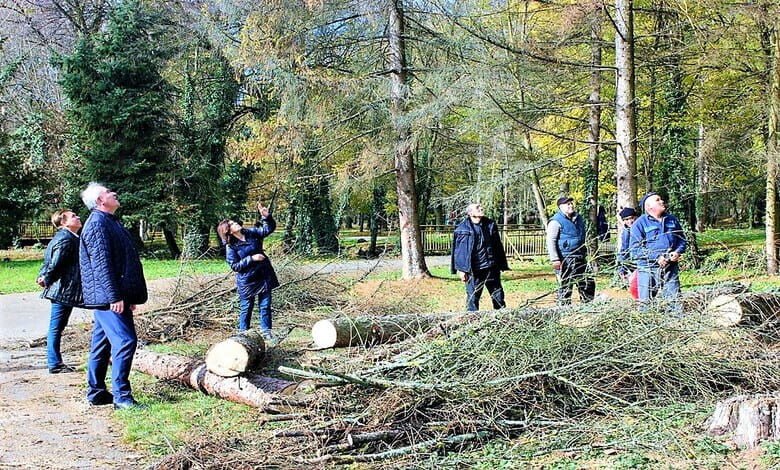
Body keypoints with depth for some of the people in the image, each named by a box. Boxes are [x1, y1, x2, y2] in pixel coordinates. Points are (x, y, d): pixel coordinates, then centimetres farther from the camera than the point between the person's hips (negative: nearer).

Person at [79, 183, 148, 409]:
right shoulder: (97, 223, -12)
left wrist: (129, 296, 23)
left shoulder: (110, 221, 19)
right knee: (125, 341, -12)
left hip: (107, 297, 10)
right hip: (107, 296, -10)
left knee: (102, 344, 14)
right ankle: (121, 396, -9)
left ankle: (96, 392, 21)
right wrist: (114, 296, -23)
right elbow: (101, 263, -20)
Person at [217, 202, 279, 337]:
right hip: (247, 280, -4)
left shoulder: (251, 233, 2)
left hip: (264, 276, 4)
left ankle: (266, 331, 19)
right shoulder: (231, 246, -11)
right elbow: (235, 266, -14)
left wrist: (266, 217, -10)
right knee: (246, 308, 6)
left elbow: (269, 229, 8)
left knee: (265, 306, 9)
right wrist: (252, 258, -21)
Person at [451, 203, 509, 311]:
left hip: (491, 267, 3)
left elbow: (498, 246, 11)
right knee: (473, 296, 1)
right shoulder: (462, 228, -4)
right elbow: (458, 250, -2)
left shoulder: (490, 225, 5)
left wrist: (502, 265, 10)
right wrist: (461, 269, -6)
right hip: (473, 269, -3)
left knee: (498, 294, 12)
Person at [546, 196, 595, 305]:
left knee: (588, 283, 10)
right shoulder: (556, 221, -8)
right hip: (565, 260, -8)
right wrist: (555, 259, -20)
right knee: (565, 286, -4)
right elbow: (551, 241, -13)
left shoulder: (579, 218, 16)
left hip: (580, 258, 8)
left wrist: (585, 253, 27)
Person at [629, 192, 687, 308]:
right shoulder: (640, 223, -3)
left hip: (671, 268, 4)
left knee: (674, 301, 1)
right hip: (648, 269, -4)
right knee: (646, 302, 0)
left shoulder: (672, 220, 14)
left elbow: (682, 240, 21)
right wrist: (656, 257, -17)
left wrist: (678, 252, -1)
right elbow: (635, 249, -8)